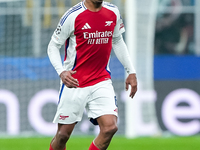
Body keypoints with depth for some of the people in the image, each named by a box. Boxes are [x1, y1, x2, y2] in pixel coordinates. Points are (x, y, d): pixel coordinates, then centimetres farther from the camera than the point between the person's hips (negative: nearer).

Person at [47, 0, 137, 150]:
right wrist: (61, 71, -23)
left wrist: (131, 71, 13)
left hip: (102, 81, 3)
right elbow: (53, 46, -6)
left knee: (110, 127, -14)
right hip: (74, 82, -3)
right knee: (63, 134, 2)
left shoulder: (113, 12, 2)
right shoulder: (73, 15, -12)